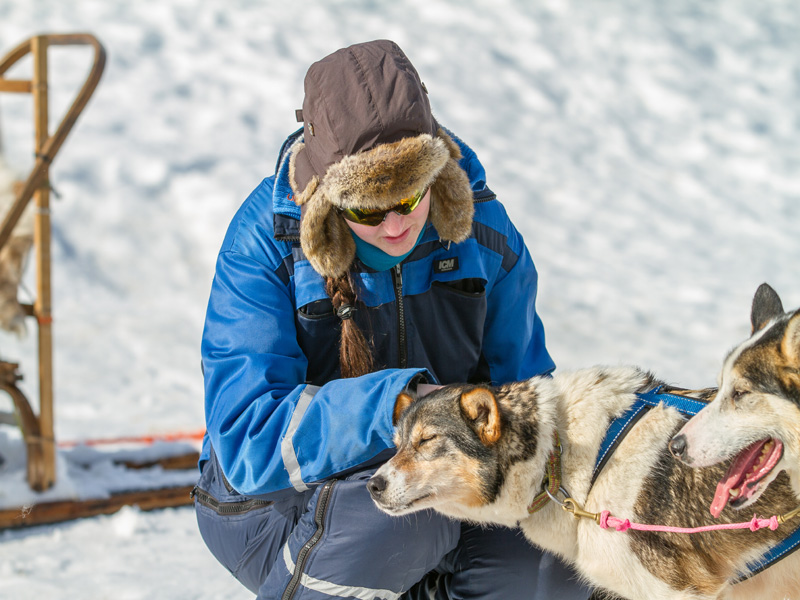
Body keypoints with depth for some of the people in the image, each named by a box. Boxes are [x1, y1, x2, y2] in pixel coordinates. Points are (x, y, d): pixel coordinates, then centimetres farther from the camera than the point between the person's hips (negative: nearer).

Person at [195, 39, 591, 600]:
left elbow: (522, 379, 6)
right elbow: (246, 440, -30)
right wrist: (395, 405, -43)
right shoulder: (266, 240, -21)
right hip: (278, 497, -4)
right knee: (401, 515, -36)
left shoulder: (478, 224, -8)